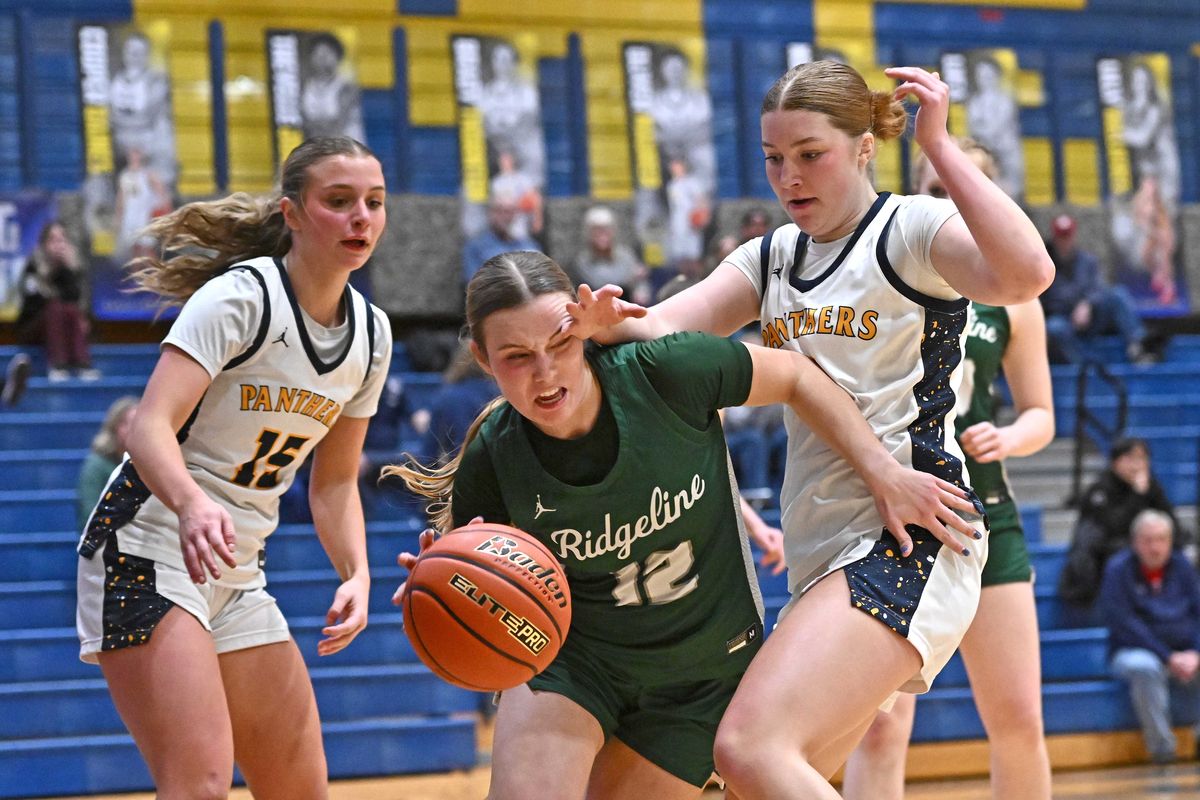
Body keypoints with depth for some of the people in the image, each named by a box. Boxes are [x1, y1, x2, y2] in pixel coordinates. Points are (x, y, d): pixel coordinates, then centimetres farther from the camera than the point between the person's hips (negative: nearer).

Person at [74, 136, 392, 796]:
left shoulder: (371, 333, 7)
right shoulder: (240, 297, -15)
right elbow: (149, 428, -27)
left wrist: (356, 574, -4)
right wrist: (192, 507, -47)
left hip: (238, 578, 8)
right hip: (148, 555, -8)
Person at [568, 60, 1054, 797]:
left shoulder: (912, 231, -4)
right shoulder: (773, 259, 18)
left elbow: (1028, 274, -24)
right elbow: (662, 328, 5)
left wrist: (939, 146, -20)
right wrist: (608, 323, -18)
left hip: (907, 542, -9)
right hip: (823, 558, 9)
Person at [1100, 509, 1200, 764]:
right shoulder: (1118, 569, -5)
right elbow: (1123, 624, -12)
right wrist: (1168, 657, -18)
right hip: (1136, 651, -4)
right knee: (1144, 668, -38)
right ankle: (1161, 744, -30)